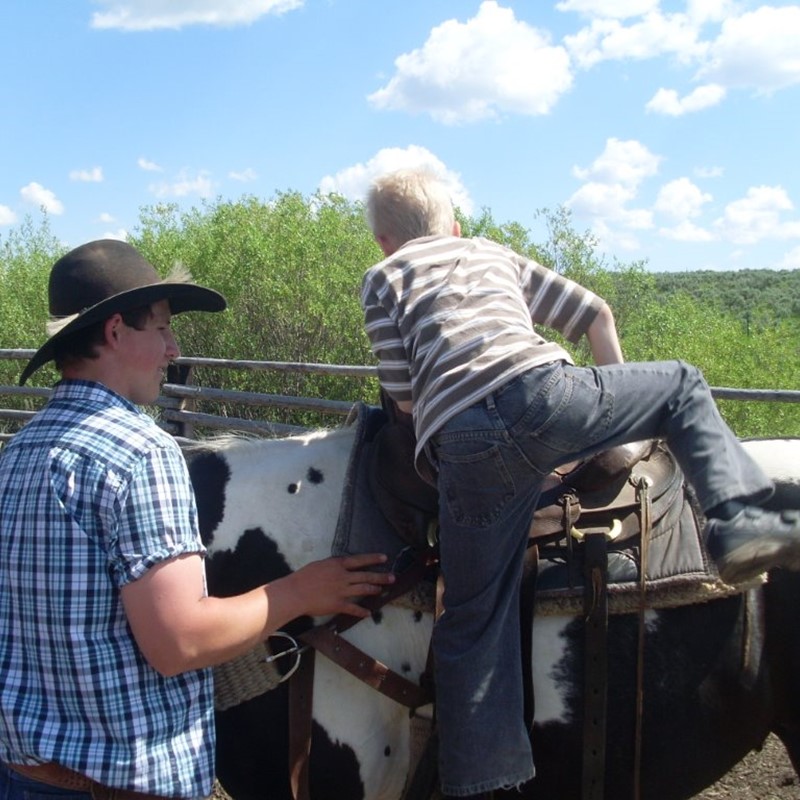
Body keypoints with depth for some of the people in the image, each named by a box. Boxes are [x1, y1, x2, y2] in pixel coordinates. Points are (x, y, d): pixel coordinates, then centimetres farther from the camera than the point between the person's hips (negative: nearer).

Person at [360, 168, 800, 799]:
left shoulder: (382, 279, 25)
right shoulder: (495, 253, 32)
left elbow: (404, 398, 16)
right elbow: (597, 315, 30)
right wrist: (620, 405, 40)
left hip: (461, 447, 0)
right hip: (547, 394, 1)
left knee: (474, 623, 8)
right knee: (683, 385, 25)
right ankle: (741, 522, 7)